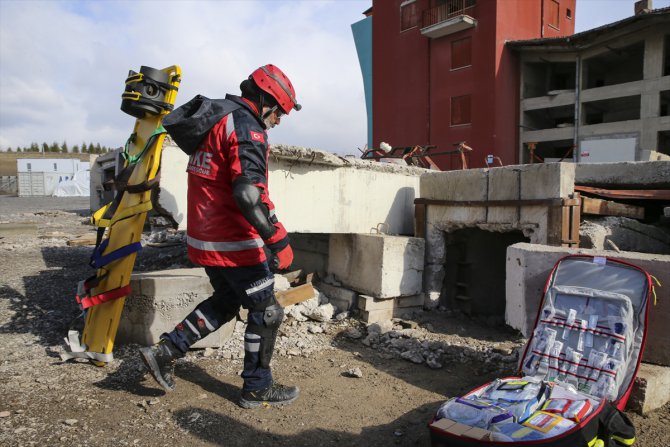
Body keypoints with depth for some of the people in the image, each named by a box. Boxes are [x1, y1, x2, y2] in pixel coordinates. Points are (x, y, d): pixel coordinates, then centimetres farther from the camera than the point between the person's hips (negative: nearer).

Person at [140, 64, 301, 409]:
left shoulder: (215, 122, 16)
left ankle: (165, 351, 24)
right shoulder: (246, 126, -16)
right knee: (266, 311, 5)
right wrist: (279, 240, -25)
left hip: (204, 237, 10)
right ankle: (257, 388, 19)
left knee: (226, 301, 25)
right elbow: (249, 193, -28)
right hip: (234, 242, -9)